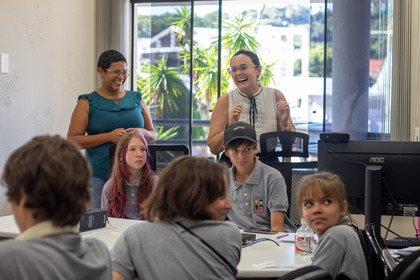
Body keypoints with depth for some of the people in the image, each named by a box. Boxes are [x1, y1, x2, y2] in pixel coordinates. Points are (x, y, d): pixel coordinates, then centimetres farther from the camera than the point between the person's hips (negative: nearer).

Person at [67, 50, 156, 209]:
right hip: (99, 176, -3)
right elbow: (72, 140, -4)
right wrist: (109, 136, -13)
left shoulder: (136, 99, 15)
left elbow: (153, 135, 19)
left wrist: (142, 133, -5)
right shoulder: (87, 103, 4)